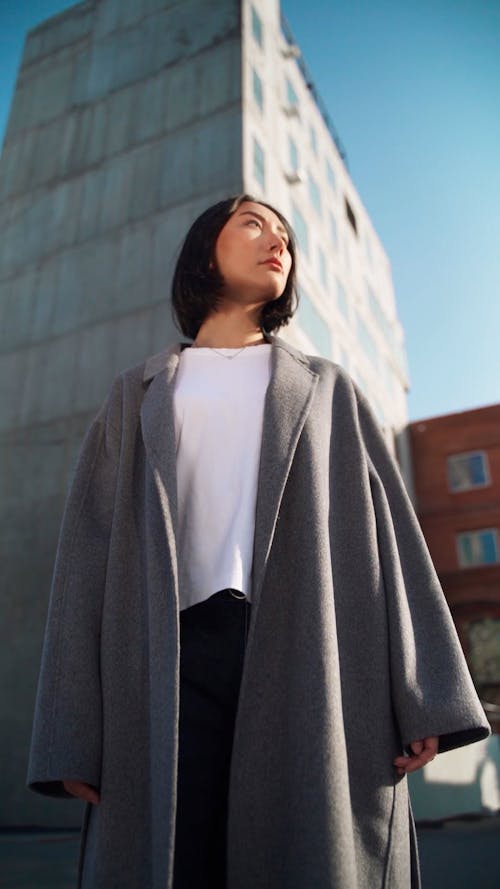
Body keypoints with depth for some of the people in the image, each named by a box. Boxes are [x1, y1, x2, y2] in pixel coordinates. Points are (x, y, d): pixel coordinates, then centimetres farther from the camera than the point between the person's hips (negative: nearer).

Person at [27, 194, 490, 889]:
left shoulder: (327, 390, 20)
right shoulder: (138, 395, 19)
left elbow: (389, 535, 9)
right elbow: (89, 556, 9)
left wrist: (423, 699, -3)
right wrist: (72, 737, 0)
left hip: (308, 657, 1)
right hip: (176, 657, 0)